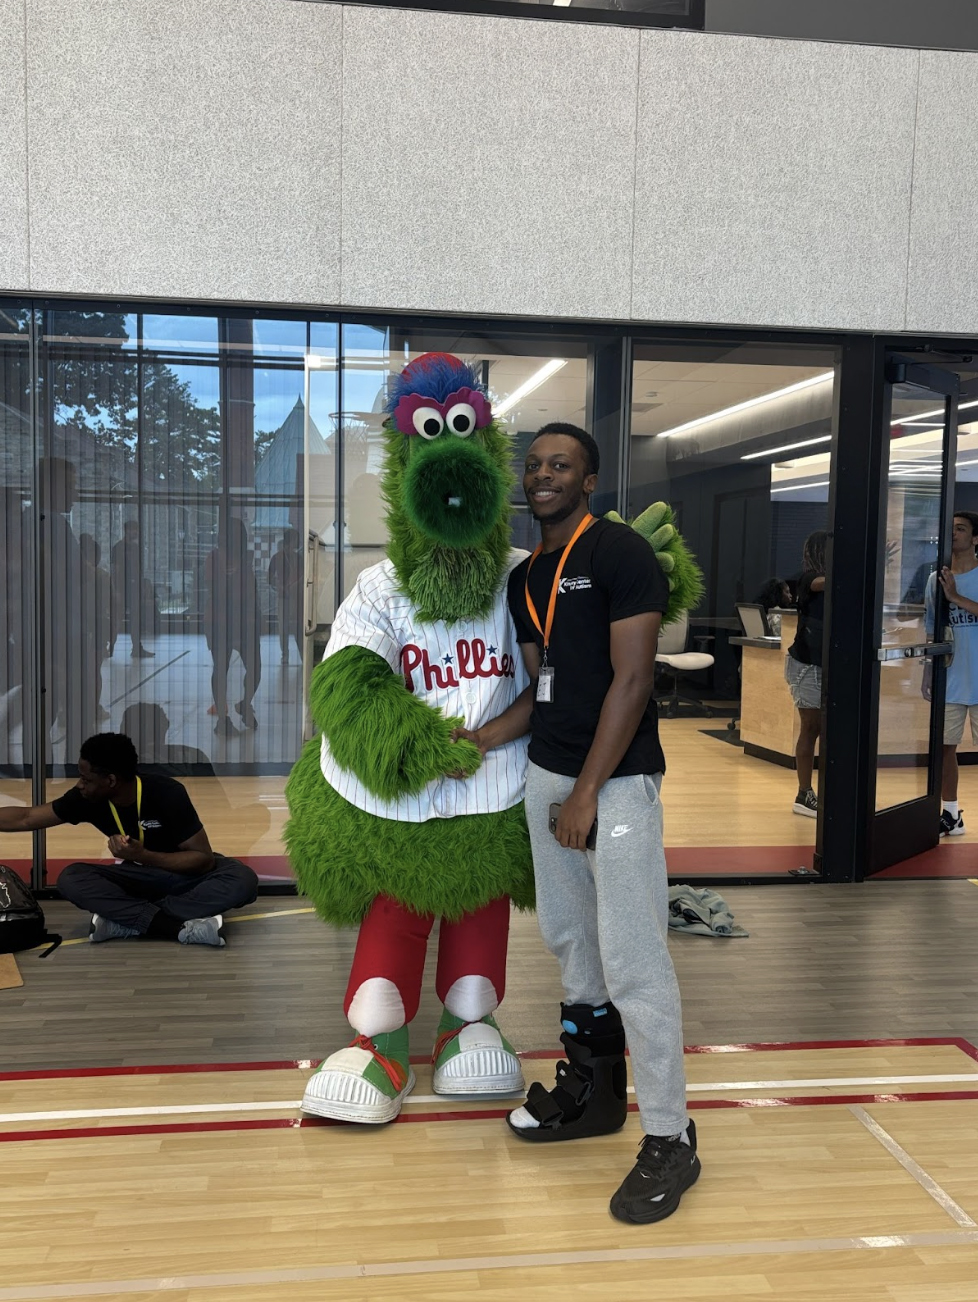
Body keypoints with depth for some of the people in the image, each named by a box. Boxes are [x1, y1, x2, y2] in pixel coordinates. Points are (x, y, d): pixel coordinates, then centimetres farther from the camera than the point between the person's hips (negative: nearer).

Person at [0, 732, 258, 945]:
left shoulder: (167, 794, -27)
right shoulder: (86, 799, -14)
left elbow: (205, 859, -25)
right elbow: (25, 819, -2)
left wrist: (142, 855, -33)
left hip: (188, 873, -3)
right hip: (139, 878, 4)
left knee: (243, 880, -36)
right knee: (71, 878, -25)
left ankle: (125, 919, -33)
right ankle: (179, 927, -36)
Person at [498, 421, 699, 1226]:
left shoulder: (622, 554, -10)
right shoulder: (526, 577, 14)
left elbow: (631, 679, -15)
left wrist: (587, 793, -16)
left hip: (616, 782, -8)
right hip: (546, 773, 8)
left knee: (632, 960, -6)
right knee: (569, 940, 15)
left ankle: (670, 1140, 6)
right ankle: (594, 1092, 31)